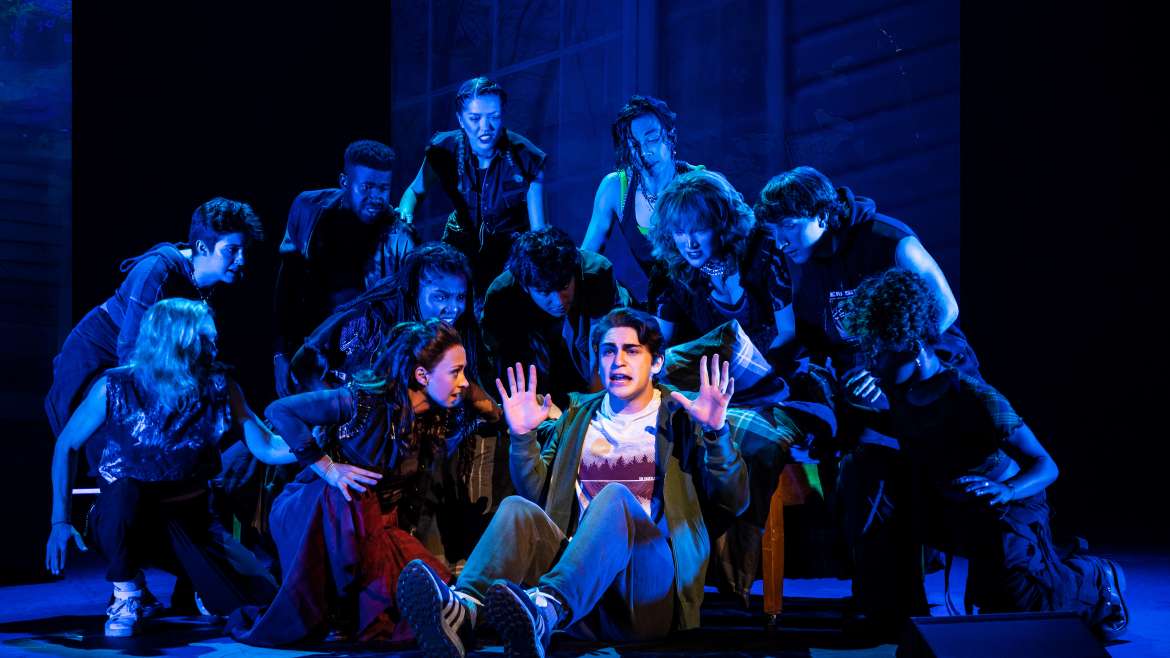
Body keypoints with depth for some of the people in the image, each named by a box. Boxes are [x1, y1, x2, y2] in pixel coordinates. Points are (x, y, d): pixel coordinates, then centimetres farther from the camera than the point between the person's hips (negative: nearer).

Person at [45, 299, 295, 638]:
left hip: (188, 519, 2)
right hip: (123, 519, -2)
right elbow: (66, 446, -6)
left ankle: (196, 583, 20)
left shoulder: (219, 388, -10)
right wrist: (60, 521, -12)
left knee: (258, 599, -15)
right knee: (123, 491, -39)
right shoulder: (116, 389, -16)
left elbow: (268, 448, -12)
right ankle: (128, 596, -12)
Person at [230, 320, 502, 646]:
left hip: (376, 525, 5)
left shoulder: (443, 418, -5)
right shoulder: (364, 399, -20)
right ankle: (308, 615, -25)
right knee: (344, 498, -39)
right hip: (315, 510, -4)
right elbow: (280, 411, -16)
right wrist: (327, 468, -23)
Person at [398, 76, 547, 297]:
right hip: (462, 244, 2)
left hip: (511, 249, -2)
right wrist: (404, 213, -19)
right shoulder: (444, 151, -14)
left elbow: (538, 227, -16)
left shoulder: (526, 159, -20)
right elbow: (415, 191, 4)